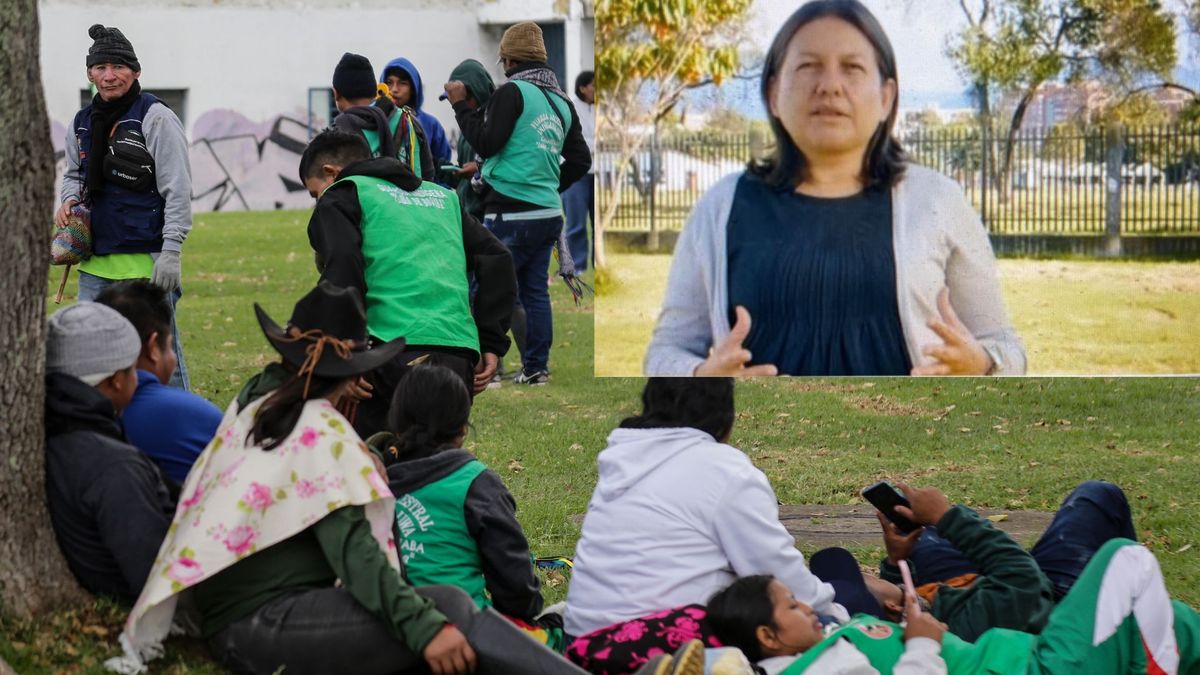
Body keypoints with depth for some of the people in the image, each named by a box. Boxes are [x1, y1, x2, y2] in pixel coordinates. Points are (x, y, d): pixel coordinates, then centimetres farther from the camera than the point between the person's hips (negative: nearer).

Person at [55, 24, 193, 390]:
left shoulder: (155, 117, -8)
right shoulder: (82, 123, 12)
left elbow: (178, 189, -10)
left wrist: (171, 252, -15)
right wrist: (69, 200, 5)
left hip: (146, 260, -7)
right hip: (96, 263, 7)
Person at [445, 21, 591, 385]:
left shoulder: (512, 92, -9)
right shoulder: (561, 101, 14)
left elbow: (486, 144, -13)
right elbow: (580, 160, 18)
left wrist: (461, 105, -4)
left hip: (511, 212, -7)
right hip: (549, 212, 8)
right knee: (535, 291, 11)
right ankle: (536, 368, 12)